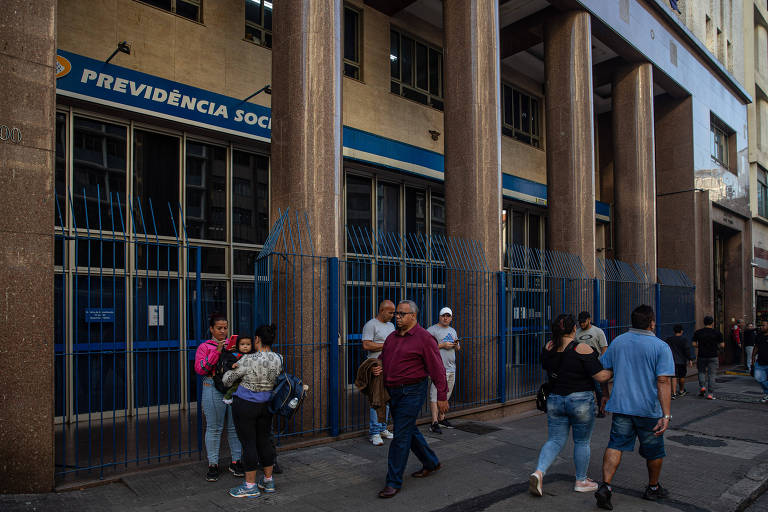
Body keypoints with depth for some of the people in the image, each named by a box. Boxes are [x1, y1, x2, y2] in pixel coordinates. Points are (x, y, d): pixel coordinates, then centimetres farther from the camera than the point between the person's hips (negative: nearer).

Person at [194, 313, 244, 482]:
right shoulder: (204, 347, 6)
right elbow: (200, 369, -8)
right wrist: (217, 352, -15)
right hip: (213, 390, -2)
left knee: (234, 426, 6)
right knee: (213, 428, 0)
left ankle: (236, 461, 18)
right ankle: (213, 464, 12)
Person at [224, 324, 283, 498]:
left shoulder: (249, 360, -19)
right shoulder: (279, 359, -3)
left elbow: (228, 379, -7)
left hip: (245, 405, -6)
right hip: (266, 405, 6)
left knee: (249, 444, 1)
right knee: (264, 441, 14)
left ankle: (250, 486, 9)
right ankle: (268, 481, 23)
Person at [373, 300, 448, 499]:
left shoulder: (423, 338, -12)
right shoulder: (392, 337, 10)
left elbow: (437, 369, -12)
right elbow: (383, 357, 24)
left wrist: (442, 396, -12)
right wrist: (379, 368, 1)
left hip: (412, 392, -8)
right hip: (393, 391, 8)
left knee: (401, 435, -7)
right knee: (409, 430, 19)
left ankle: (394, 482, 2)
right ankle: (431, 463, 39)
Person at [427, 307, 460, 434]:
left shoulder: (452, 331, 20)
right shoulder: (431, 330, -4)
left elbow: (458, 349, 26)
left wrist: (456, 344, 2)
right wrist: (442, 345, -15)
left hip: (451, 368, 8)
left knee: (446, 395, 13)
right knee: (435, 395, -11)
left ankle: (441, 418, 25)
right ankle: (434, 423, -11)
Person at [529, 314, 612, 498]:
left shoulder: (548, 348, 0)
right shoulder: (582, 348, -16)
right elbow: (601, 376, -15)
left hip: (554, 400, 4)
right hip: (581, 401, -4)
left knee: (554, 440, 11)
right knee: (582, 442, 13)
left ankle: (539, 472, -8)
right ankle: (581, 481, 27)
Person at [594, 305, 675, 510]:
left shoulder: (617, 342, 3)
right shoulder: (661, 347, -10)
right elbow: (663, 382, -17)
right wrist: (666, 415, -19)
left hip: (621, 405, 3)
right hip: (648, 408, -3)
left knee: (616, 445, 4)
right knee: (654, 450, 17)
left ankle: (605, 485, -11)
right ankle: (653, 488, 33)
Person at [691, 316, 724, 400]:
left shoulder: (698, 332, 0)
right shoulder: (717, 332, -4)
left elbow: (694, 344, 0)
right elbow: (722, 345, -3)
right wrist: (719, 345, 19)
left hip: (701, 356, 1)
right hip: (713, 357, -1)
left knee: (701, 372, 20)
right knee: (711, 375, 3)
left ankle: (702, 387, 2)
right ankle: (710, 394, 1)